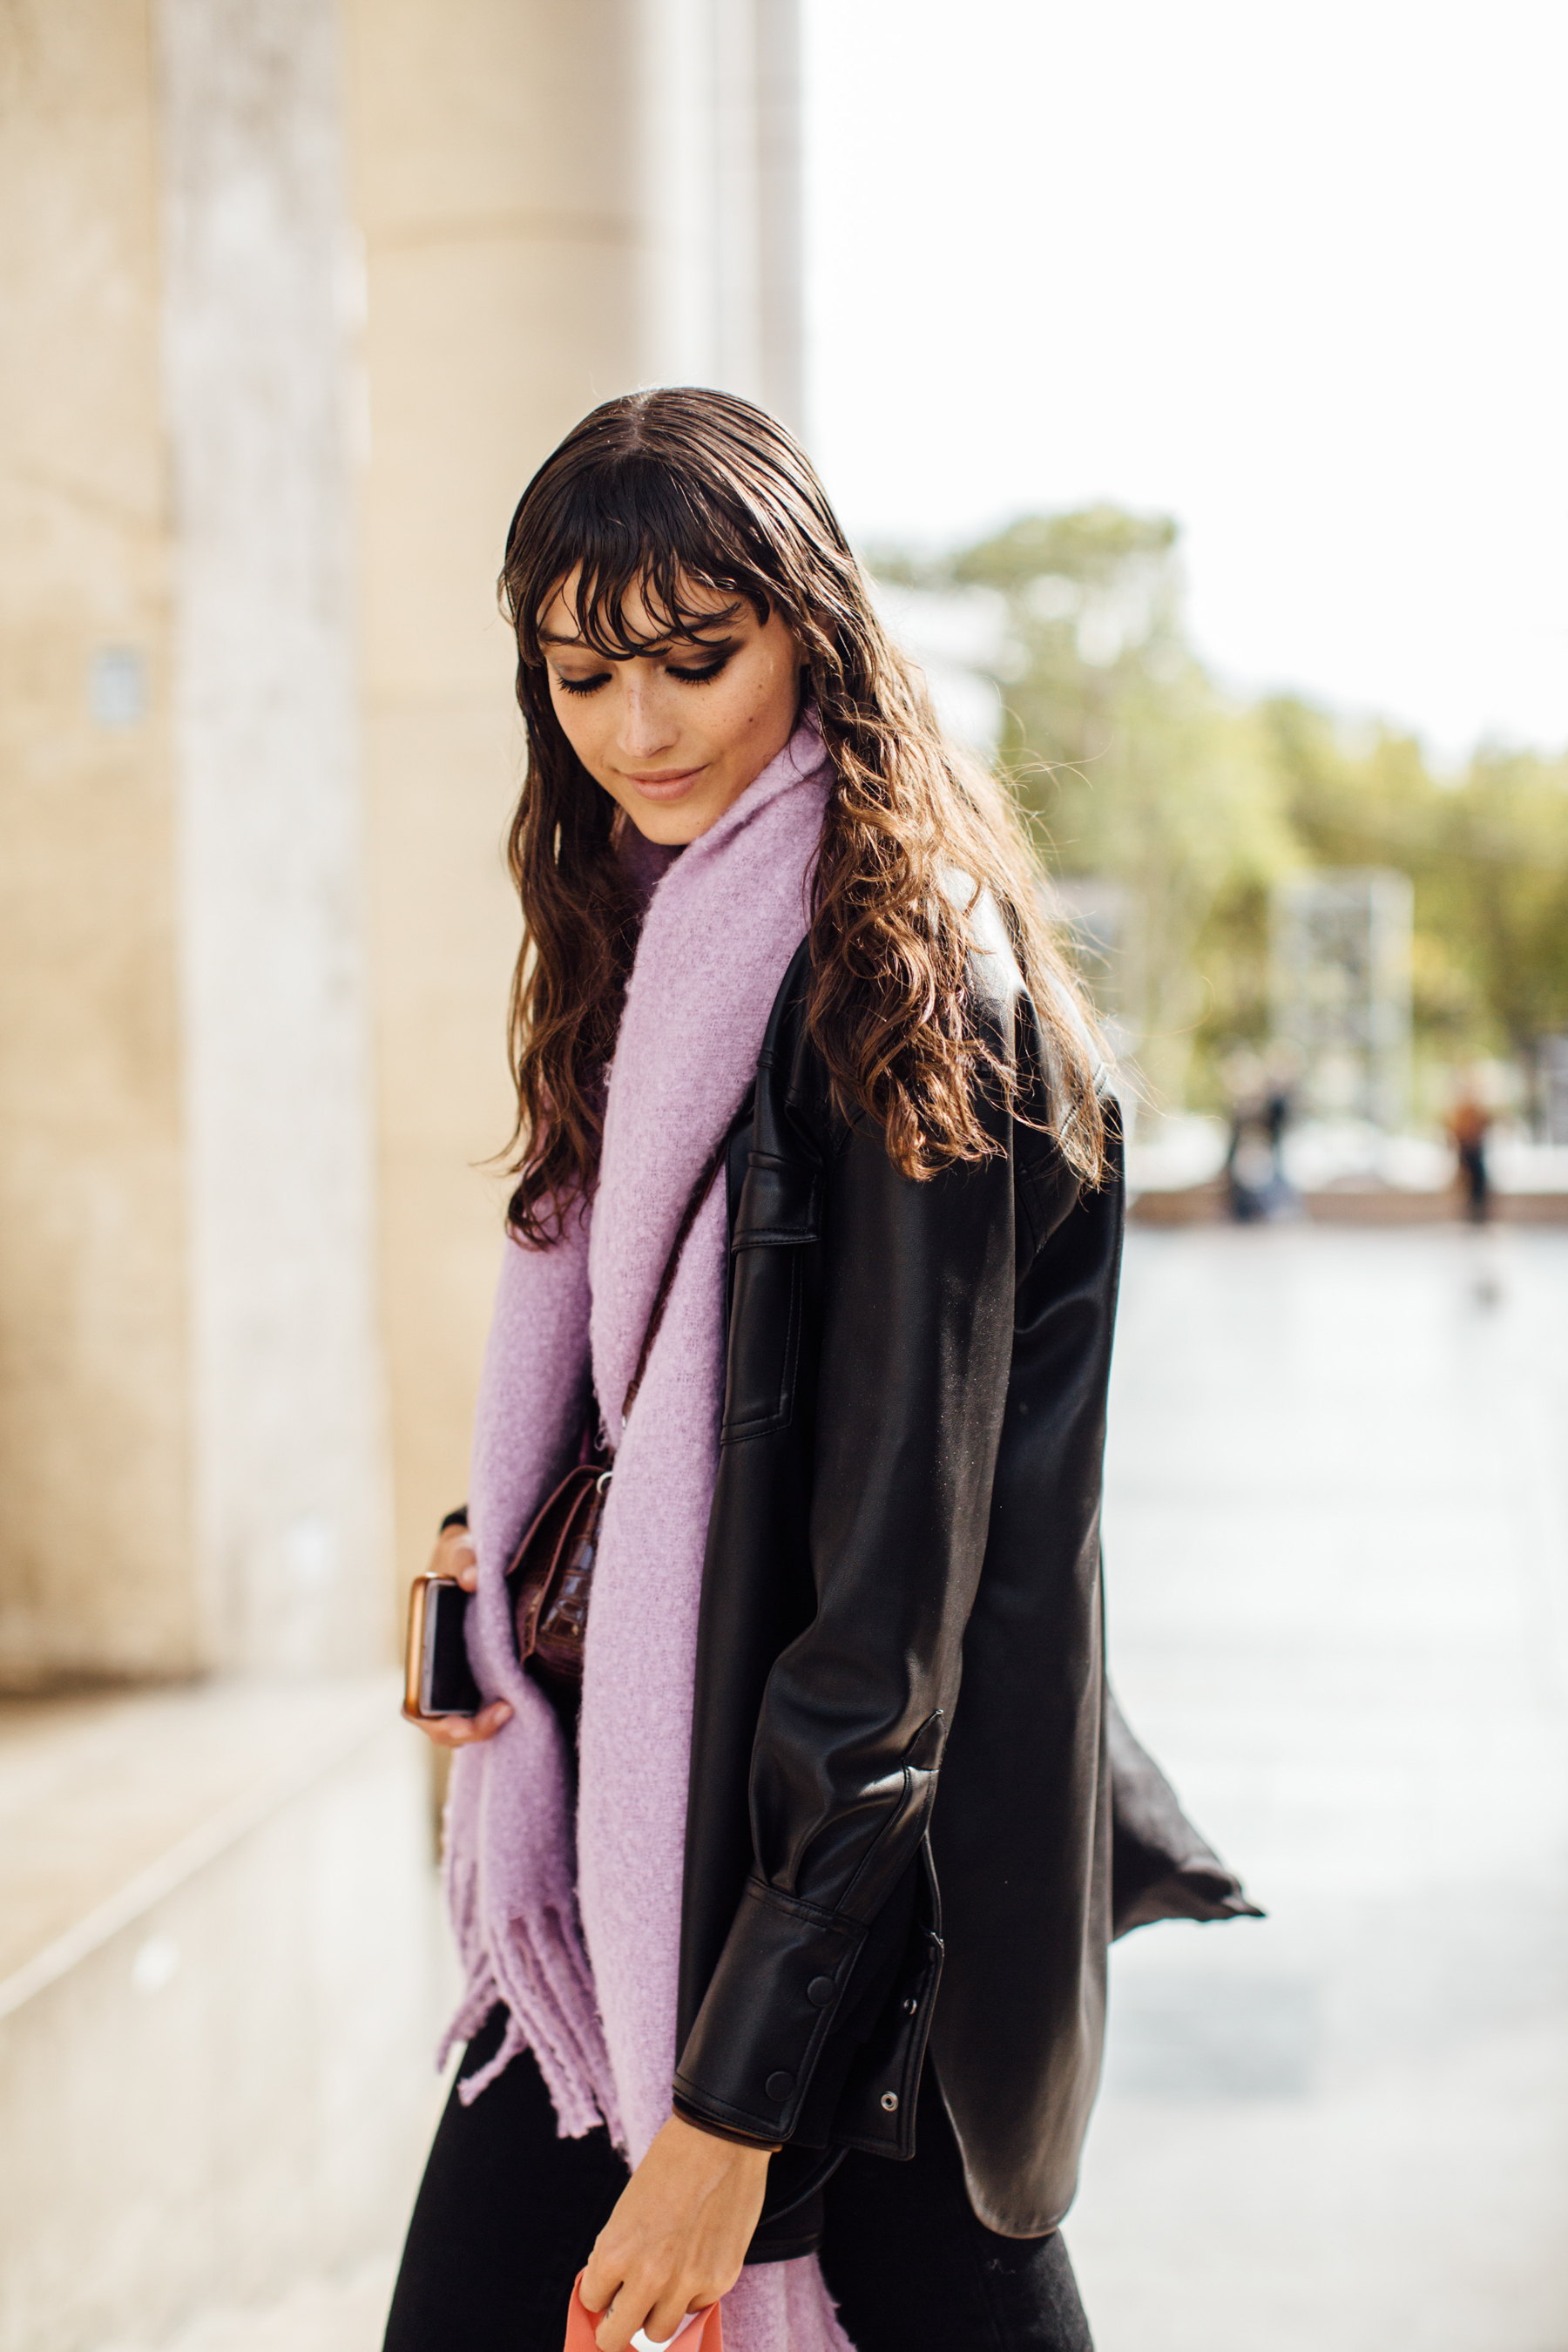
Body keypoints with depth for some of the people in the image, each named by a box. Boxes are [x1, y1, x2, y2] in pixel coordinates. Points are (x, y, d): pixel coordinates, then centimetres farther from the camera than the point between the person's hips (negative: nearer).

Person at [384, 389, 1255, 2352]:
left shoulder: (906, 995, -16)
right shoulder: (647, 937, 9)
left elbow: (900, 1561, -21)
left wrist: (736, 2097, -21)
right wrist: (496, 1551, 1)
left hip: (852, 1861, -7)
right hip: (626, 1817, 7)